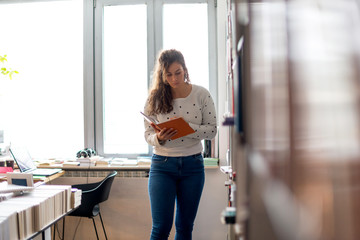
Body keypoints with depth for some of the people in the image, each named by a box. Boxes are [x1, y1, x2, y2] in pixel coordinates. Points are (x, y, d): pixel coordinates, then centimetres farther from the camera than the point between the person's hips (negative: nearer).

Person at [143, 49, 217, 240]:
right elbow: (148, 135, 0)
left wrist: (186, 126, -20)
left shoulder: (201, 95, -2)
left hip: (193, 165, 1)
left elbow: (212, 130, -4)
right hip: (162, 165, -1)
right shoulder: (155, 98, -2)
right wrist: (159, 138, -22)